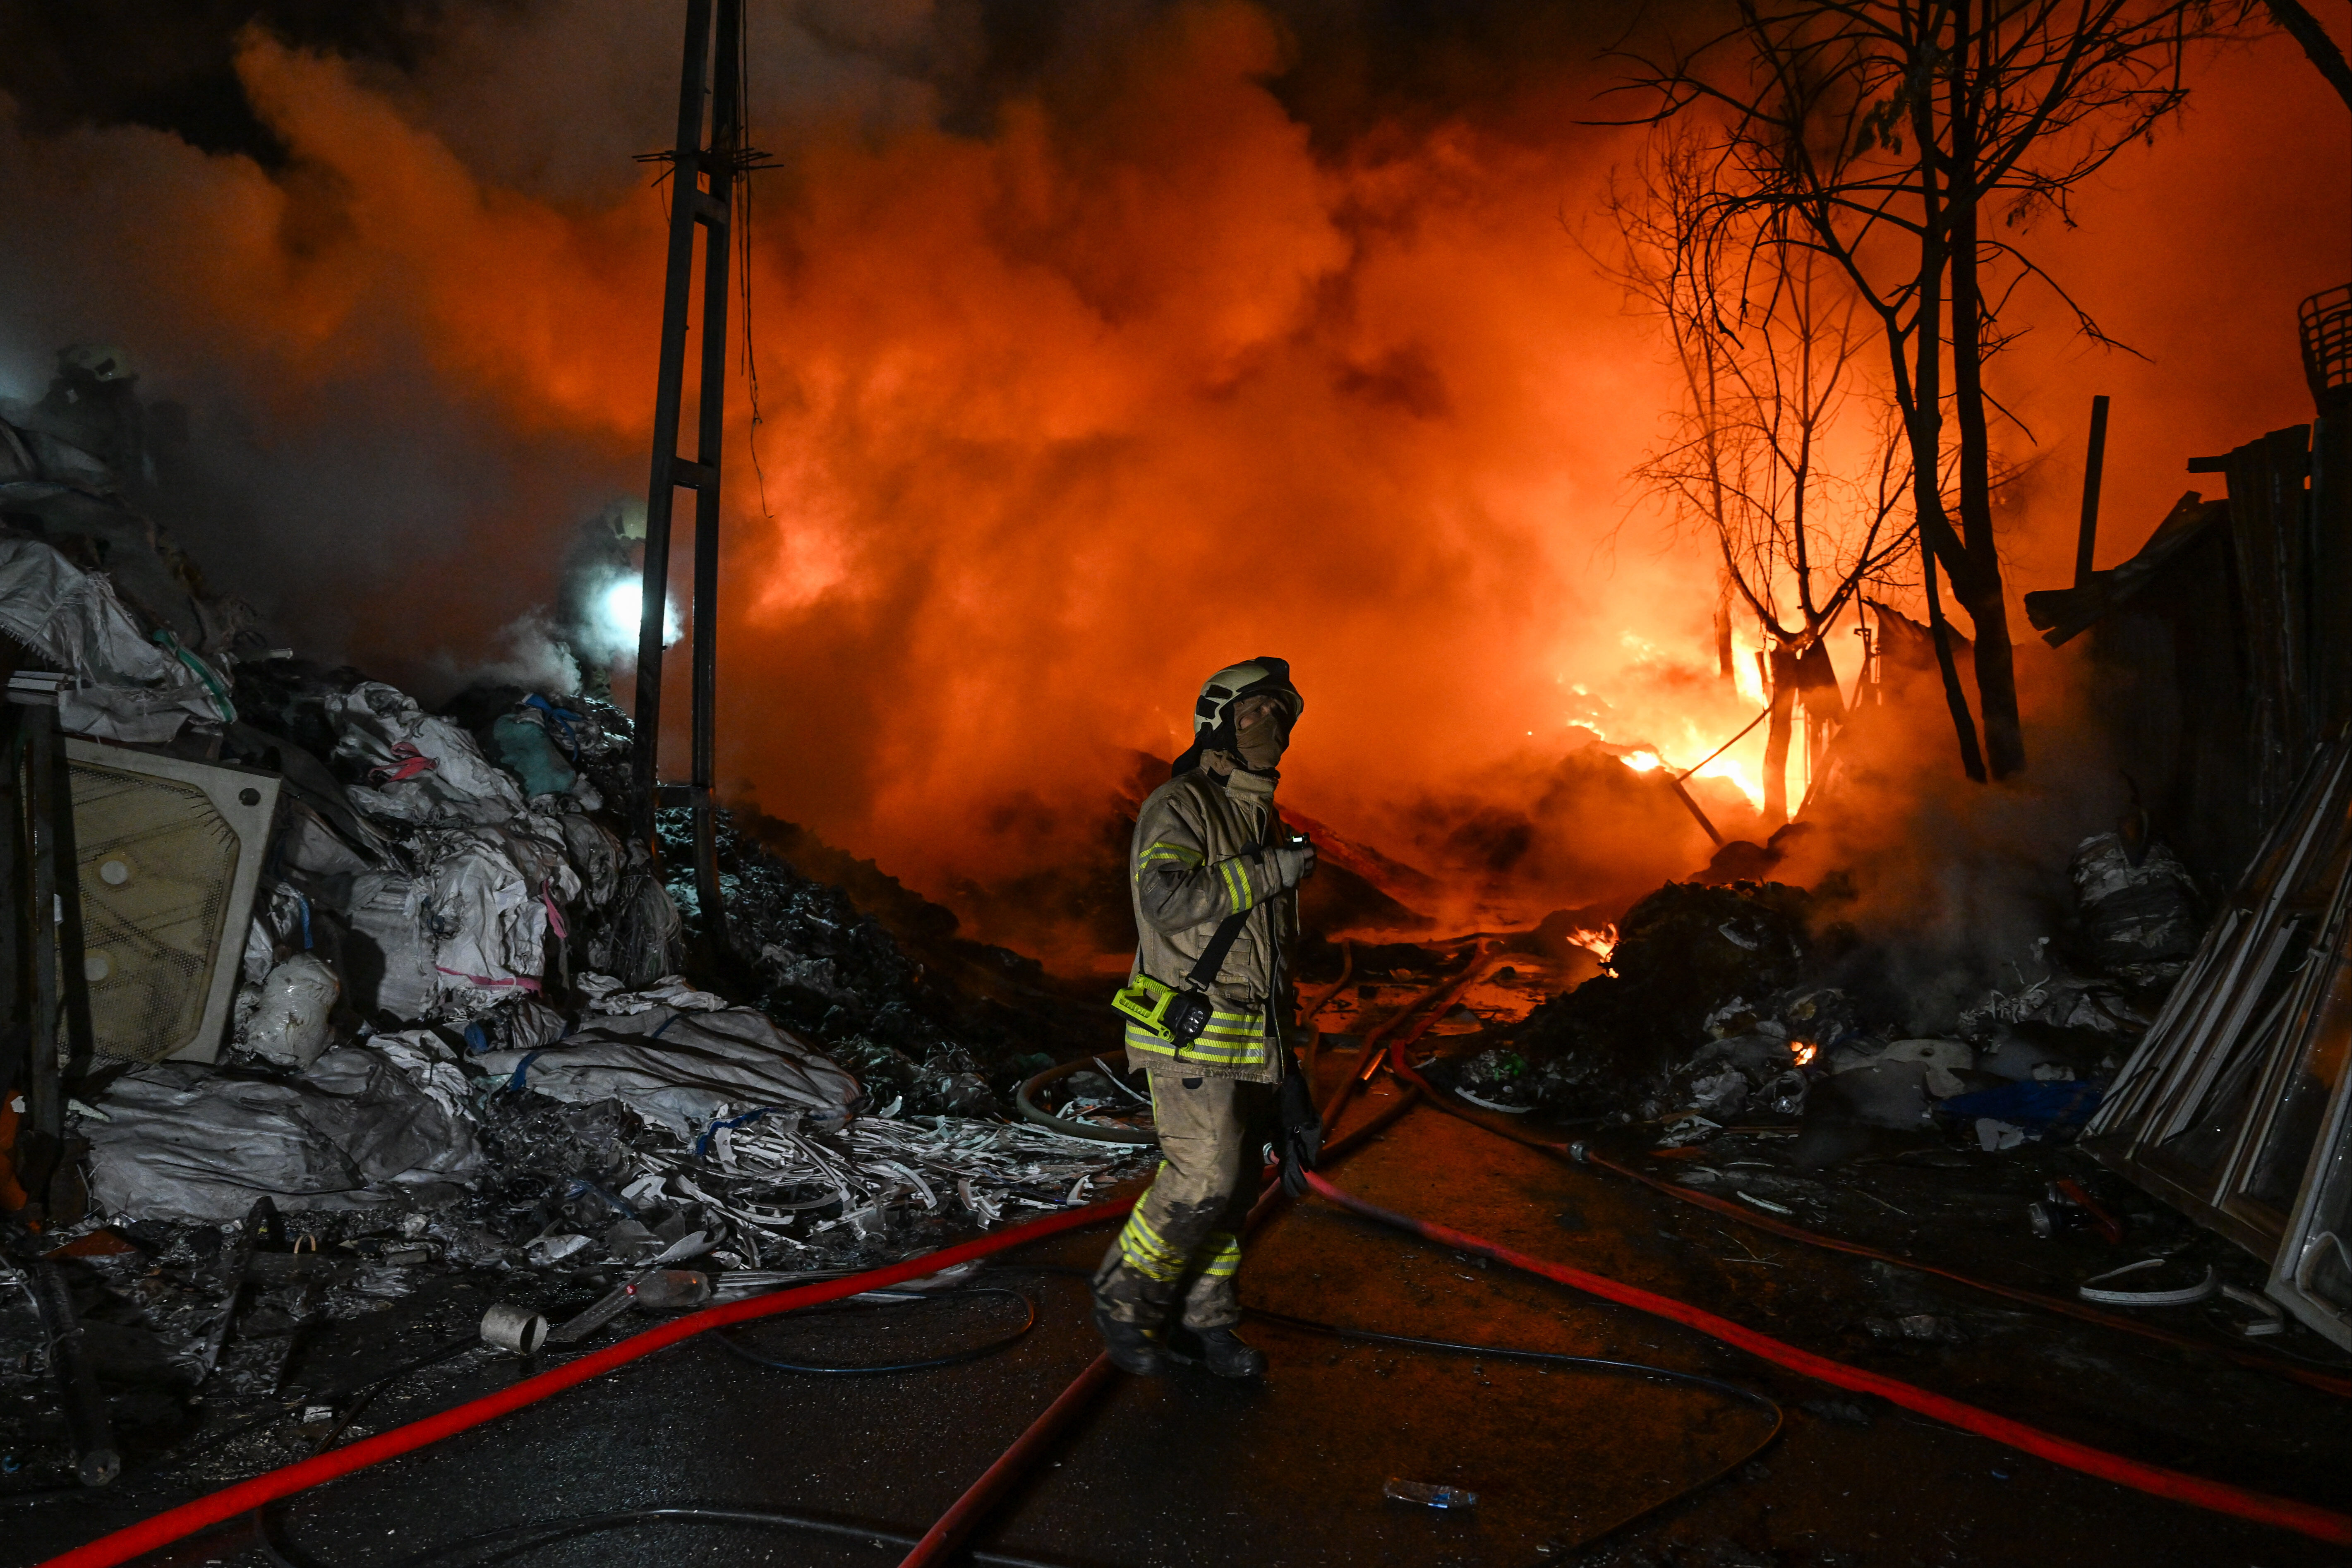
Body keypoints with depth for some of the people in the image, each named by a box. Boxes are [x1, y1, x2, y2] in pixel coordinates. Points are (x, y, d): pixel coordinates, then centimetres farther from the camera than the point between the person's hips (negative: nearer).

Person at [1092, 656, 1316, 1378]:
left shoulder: (1262, 818, 18)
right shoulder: (1180, 807, -10)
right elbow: (1168, 899, -28)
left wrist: (1284, 1040, 24)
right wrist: (1271, 870, -24)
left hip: (1252, 1042, 8)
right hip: (1191, 1036, -8)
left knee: (1232, 1187, 11)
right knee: (1202, 1180, -12)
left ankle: (1202, 1320, 24)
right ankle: (1124, 1299, 8)